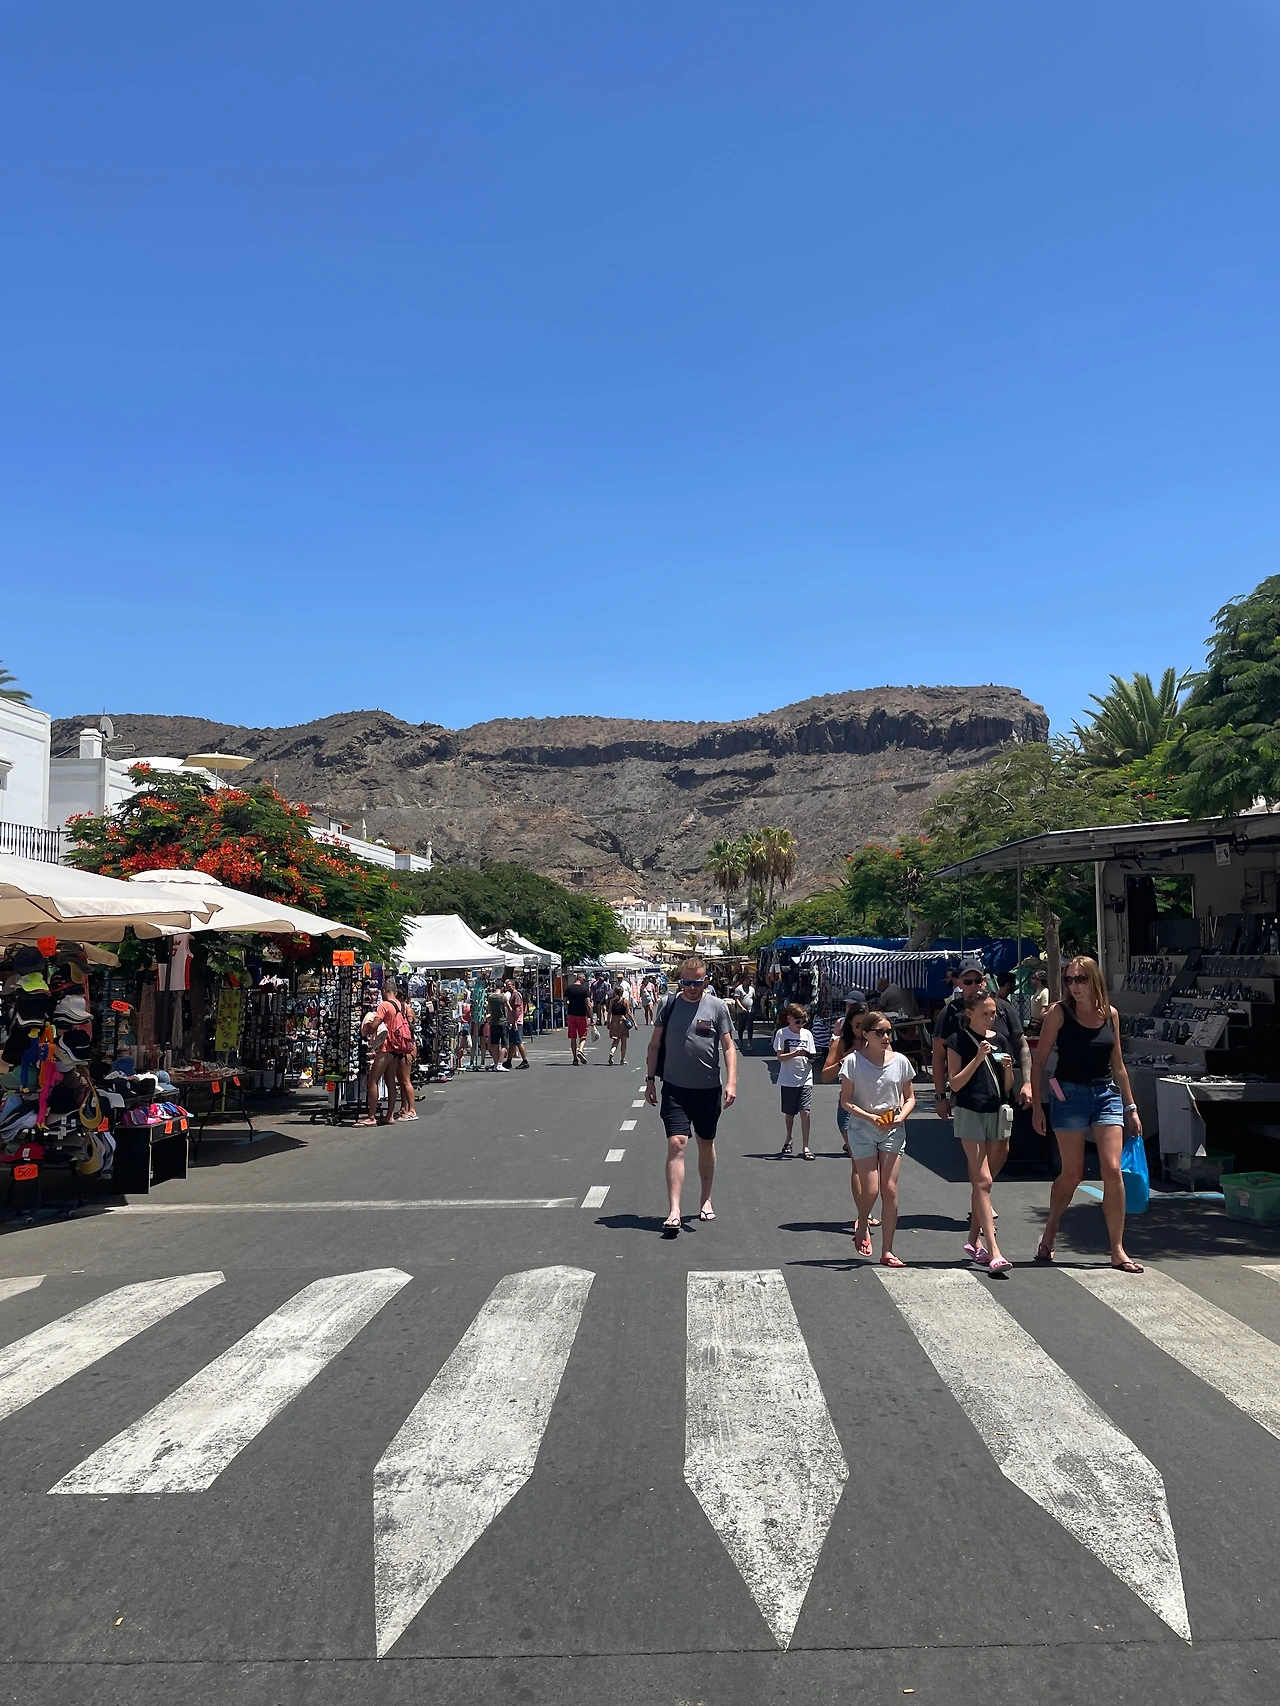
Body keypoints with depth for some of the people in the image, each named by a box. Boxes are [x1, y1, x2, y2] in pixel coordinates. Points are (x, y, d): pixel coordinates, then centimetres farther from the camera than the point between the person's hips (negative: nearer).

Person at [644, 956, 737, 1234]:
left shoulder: (717, 1007, -2)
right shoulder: (669, 1004, 0)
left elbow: (728, 1047, -1)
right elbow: (655, 1045, 8)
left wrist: (731, 1081, -11)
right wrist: (650, 1080, 5)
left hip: (708, 1089, 1)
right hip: (675, 1088, -1)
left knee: (706, 1144, 14)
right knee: (676, 1144, -11)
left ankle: (706, 1200, 32)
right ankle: (674, 1211, -12)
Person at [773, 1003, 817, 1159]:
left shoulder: (807, 1034, 5)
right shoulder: (782, 1033, -3)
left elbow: (812, 1057, 6)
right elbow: (779, 1057, -8)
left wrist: (811, 1057, -17)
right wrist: (795, 1053, -22)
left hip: (805, 1079, 1)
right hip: (788, 1080, -1)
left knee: (805, 1112, -10)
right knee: (789, 1113, 12)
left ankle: (806, 1147, -4)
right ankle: (788, 1140, 36)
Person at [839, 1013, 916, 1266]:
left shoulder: (900, 1061, 1)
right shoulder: (854, 1061, -6)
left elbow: (910, 1097, 10)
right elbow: (845, 1100, -5)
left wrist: (901, 1117, -10)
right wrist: (871, 1117, -18)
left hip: (893, 1129, 2)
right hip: (862, 1128, -2)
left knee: (890, 1190, -2)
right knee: (870, 1189, -6)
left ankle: (887, 1252, 7)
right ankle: (862, 1226, 28)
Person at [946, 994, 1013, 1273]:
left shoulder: (999, 1040, 10)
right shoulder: (958, 1040, -4)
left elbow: (1007, 1087, 13)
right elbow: (955, 1083, -9)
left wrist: (1008, 1068, -8)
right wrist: (978, 1058, -18)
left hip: (997, 1113, 5)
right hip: (970, 1113, -5)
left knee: (981, 1180, 10)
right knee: (983, 1181, -10)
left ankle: (974, 1241, 20)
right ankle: (993, 1251, -14)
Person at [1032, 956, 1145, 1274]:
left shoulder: (1110, 1014, 5)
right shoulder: (1059, 1012, -5)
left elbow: (1118, 1065, 14)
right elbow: (1040, 1061, -2)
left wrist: (1131, 1108, 14)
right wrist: (1037, 1105, -7)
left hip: (1107, 1095, 3)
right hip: (1070, 1095, -3)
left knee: (1112, 1169, -7)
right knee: (1072, 1173, 4)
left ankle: (1117, 1251, 2)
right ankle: (1049, 1234, 27)